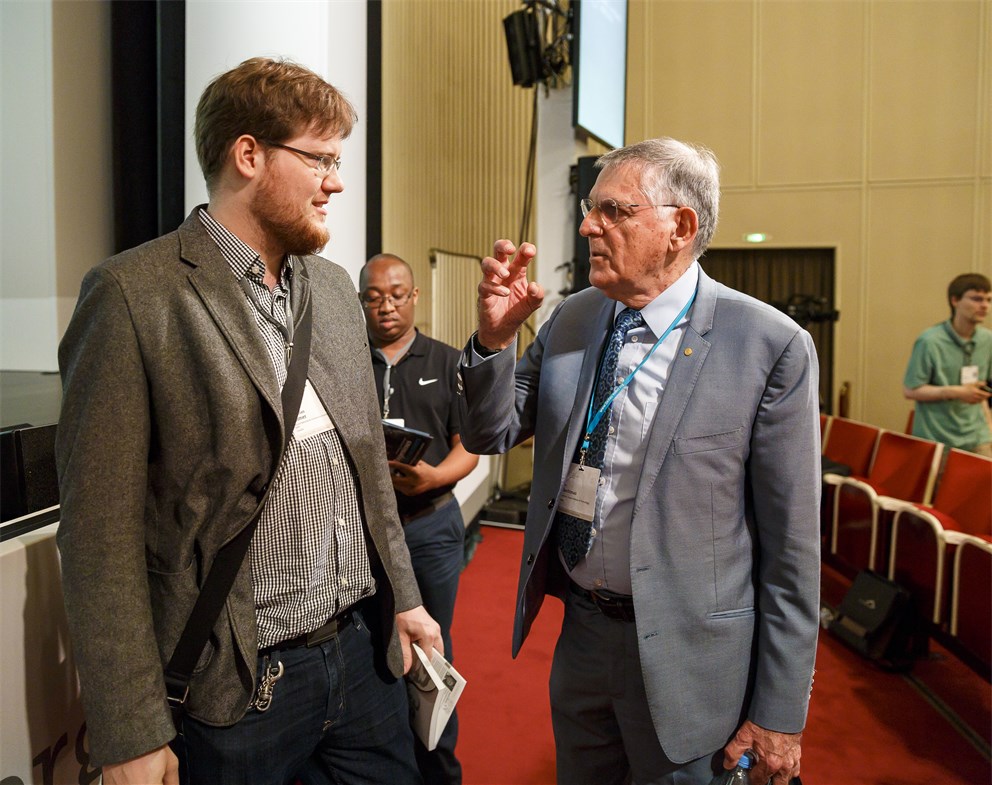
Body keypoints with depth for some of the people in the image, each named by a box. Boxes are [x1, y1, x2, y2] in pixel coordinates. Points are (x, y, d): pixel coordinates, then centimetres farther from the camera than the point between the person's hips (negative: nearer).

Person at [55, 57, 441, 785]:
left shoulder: (335, 288, 7)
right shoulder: (135, 295, -13)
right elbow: (101, 530, -13)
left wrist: (404, 597, 13)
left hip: (364, 650, 6)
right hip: (236, 685, -5)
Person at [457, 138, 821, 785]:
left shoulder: (773, 347, -17)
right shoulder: (571, 319, 0)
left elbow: (790, 544, -14)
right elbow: (490, 434, 5)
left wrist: (779, 714, -9)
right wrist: (495, 336, -14)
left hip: (684, 654, -5)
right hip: (580, 631, 5)